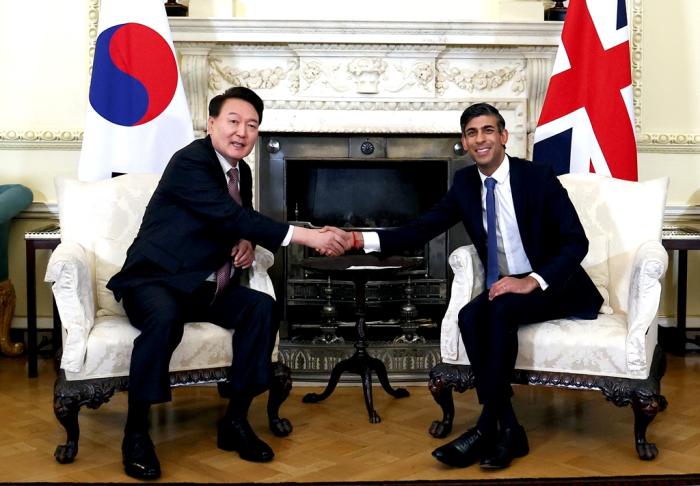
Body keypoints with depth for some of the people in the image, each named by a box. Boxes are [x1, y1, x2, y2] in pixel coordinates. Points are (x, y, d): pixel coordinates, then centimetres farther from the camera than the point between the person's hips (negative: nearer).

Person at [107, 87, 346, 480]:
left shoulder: (242, 172, 9)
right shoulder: (190, 161, -17)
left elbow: (241, 222, 23)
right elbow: (230, 215, -30)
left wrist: (247, 244, -4)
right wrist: (306, 236, -35)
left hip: (204, 287, 7)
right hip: (155, 281, -7)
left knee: (263, 307, -15)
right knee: (165, 317, -37)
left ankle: (236, 420, -7)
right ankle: (136, 432, -20)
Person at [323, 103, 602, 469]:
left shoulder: (539, 176, -12)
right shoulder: (465, 183, 3)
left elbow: (576, 241, -13)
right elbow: (423, 229, -4)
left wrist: (533, 281, -28)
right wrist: (358, 240, -17)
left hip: (552, 287, -4)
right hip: (505, 287, 4)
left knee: (501, 310, -34)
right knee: (470, 316, -27)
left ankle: (486, 427, -22)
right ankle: (508, 429, -19)